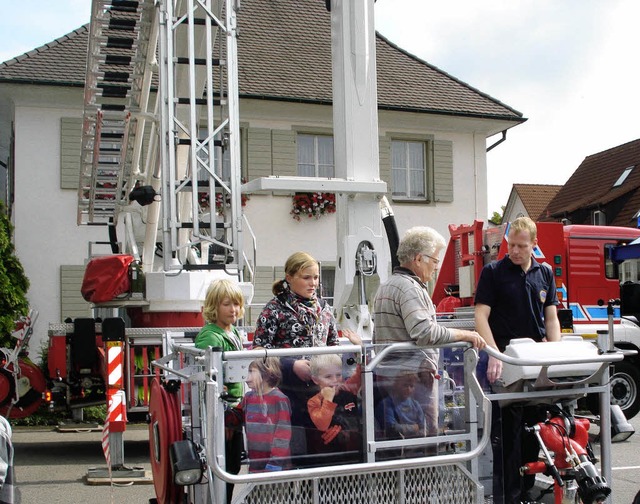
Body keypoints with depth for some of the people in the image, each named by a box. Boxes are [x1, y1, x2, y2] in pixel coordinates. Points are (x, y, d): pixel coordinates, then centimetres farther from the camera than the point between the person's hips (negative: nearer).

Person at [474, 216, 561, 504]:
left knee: (534, 427, 10)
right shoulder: (493, 272, -2)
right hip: (506, 360, -5)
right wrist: (494, 355, -20)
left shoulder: (545, 274, 12)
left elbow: (551, 318, 13)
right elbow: (481, 315, -8)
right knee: (507, 430, -4)